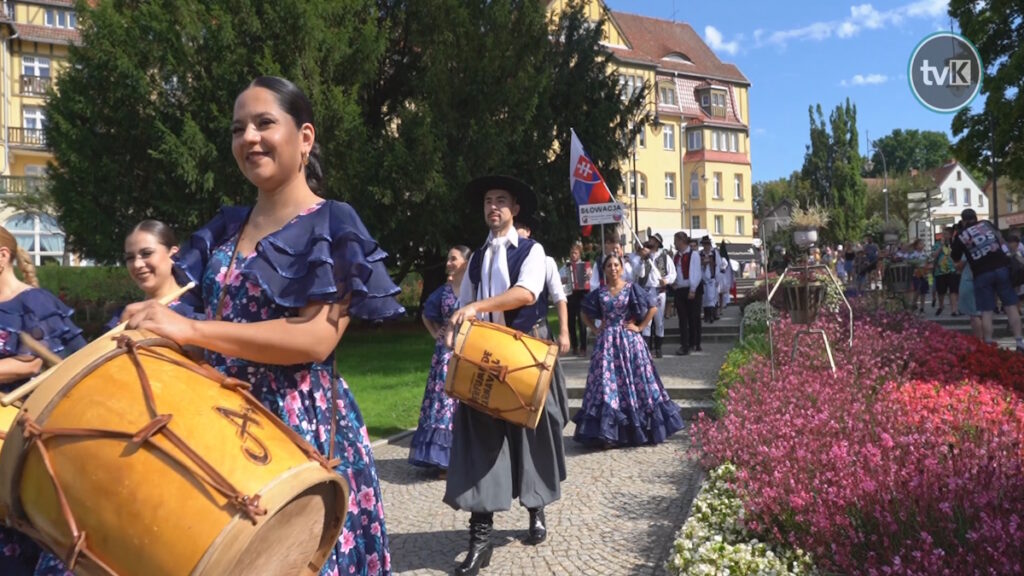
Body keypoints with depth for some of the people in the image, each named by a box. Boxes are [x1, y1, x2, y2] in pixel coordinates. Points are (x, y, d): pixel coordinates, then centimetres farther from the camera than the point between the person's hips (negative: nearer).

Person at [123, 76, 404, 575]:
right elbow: (216, 318, 16)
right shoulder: (224, 228, 13)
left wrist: (190, 330, -23)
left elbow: (316, 339, -19)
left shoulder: (333, 226, -7)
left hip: (302, 423, -5)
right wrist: (154, 319, -5)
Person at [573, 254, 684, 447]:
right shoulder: (599, 293, 7)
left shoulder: (631, 289, 1)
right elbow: (586, 313, 18)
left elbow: (653, 308, 1)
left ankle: (637, 429, 12)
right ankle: (607, 433, -1)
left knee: (632, 381, 1)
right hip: (606, 342, 2)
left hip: (629, 340, -1)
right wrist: (595, 329, 6)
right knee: (606, 383, -3)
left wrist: (640, 327, -3)